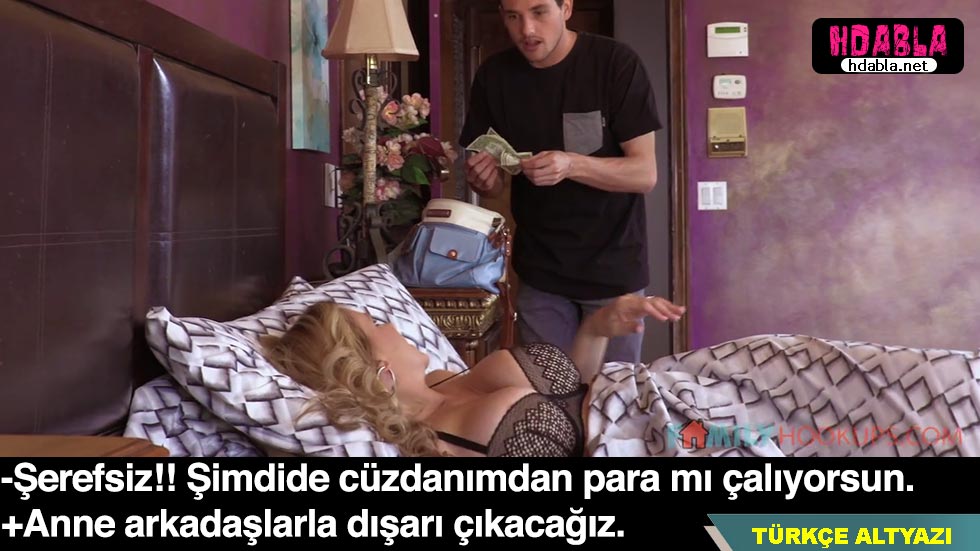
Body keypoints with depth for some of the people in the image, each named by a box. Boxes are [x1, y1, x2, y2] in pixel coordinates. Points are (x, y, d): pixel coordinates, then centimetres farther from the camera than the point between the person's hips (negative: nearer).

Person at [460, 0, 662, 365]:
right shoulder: (493, 76, 0)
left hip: (613, 268, -2)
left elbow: (645, 173, -13)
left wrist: (572, 165, -29)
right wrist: (482, 179, -17)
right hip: (539, 271, 3)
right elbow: (494, 187, 6)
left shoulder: (616, 63, -11)